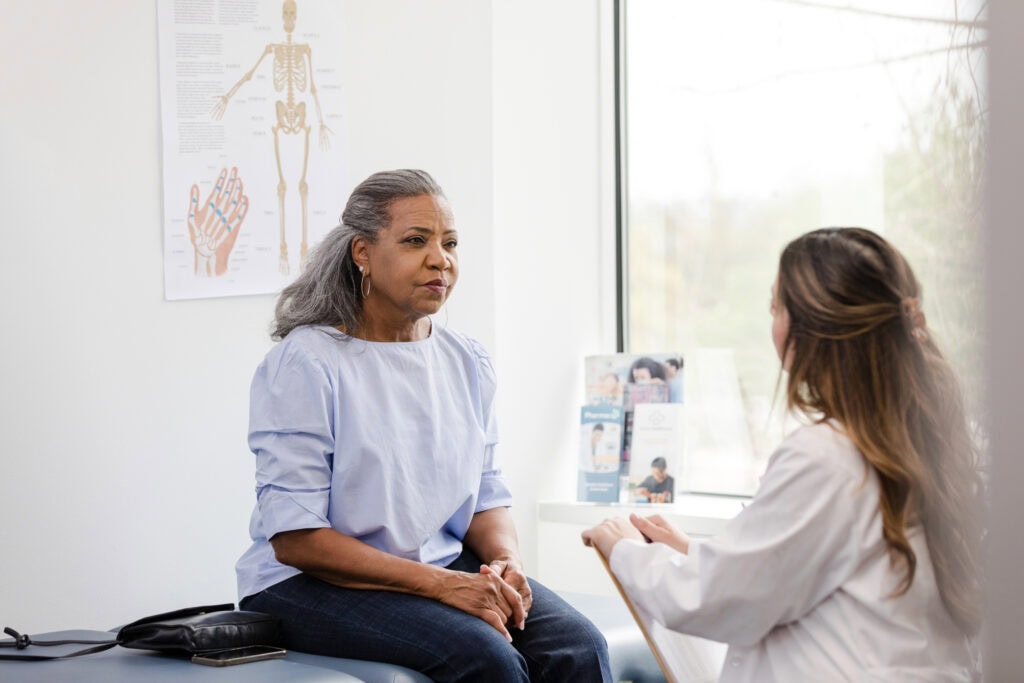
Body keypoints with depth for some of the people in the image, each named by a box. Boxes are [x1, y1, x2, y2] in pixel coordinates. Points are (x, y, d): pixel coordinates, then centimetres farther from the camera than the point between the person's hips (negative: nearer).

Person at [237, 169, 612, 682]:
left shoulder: (467, 362, 10)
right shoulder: (305, 364, -11)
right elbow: (294, 538, -16)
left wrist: (505, 562, -9)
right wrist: (436, 583, -22)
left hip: (444, 566, 6)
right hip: (311, 582, -6)